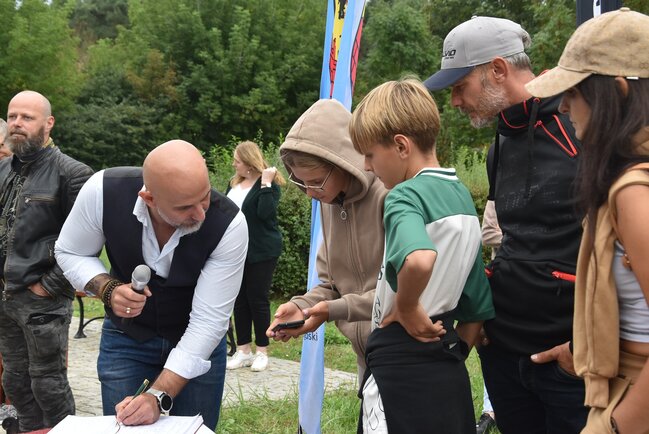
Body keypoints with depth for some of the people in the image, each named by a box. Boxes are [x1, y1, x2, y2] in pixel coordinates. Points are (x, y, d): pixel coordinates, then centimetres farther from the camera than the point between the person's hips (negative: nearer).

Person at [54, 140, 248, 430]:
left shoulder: (229, 224, -29)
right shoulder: (103, 191, -26)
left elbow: (209, 320, -26)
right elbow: (70, 253, -6)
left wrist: (159, 397, -33)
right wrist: (108, 290, -26)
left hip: (199, 343, -1)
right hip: (126, 337, 1)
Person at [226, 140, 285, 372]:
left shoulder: (268, 184, -10)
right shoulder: (235, 183, 11)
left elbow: (265, 213, -25)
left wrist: (266, 183, -25)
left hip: (261, 252, -7)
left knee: (258, 300, -1)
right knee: (239, 300, 8)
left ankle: (262, 351, 10)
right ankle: (243, 350, 17)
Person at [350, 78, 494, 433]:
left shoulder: (403, 196, -14)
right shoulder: (463, 196, 10)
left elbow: (418, 259, -38)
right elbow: (479, 304, 14)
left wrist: (407, 306, -20)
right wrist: (455, 353, 19)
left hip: (401, 367, -8)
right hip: (450, 371, 9)